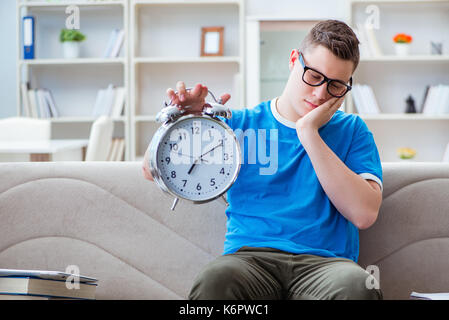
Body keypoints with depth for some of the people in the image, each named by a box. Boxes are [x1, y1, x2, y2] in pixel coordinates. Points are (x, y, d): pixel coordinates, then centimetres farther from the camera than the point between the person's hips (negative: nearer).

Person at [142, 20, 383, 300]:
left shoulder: (352, 131, 14)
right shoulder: (239, 124, 16)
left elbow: (364, 214, -4)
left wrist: (308, 132, -3)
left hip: (324, 261, 0)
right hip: (249, 257, 1)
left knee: (356, 284, -38)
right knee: (216, 278, -37)